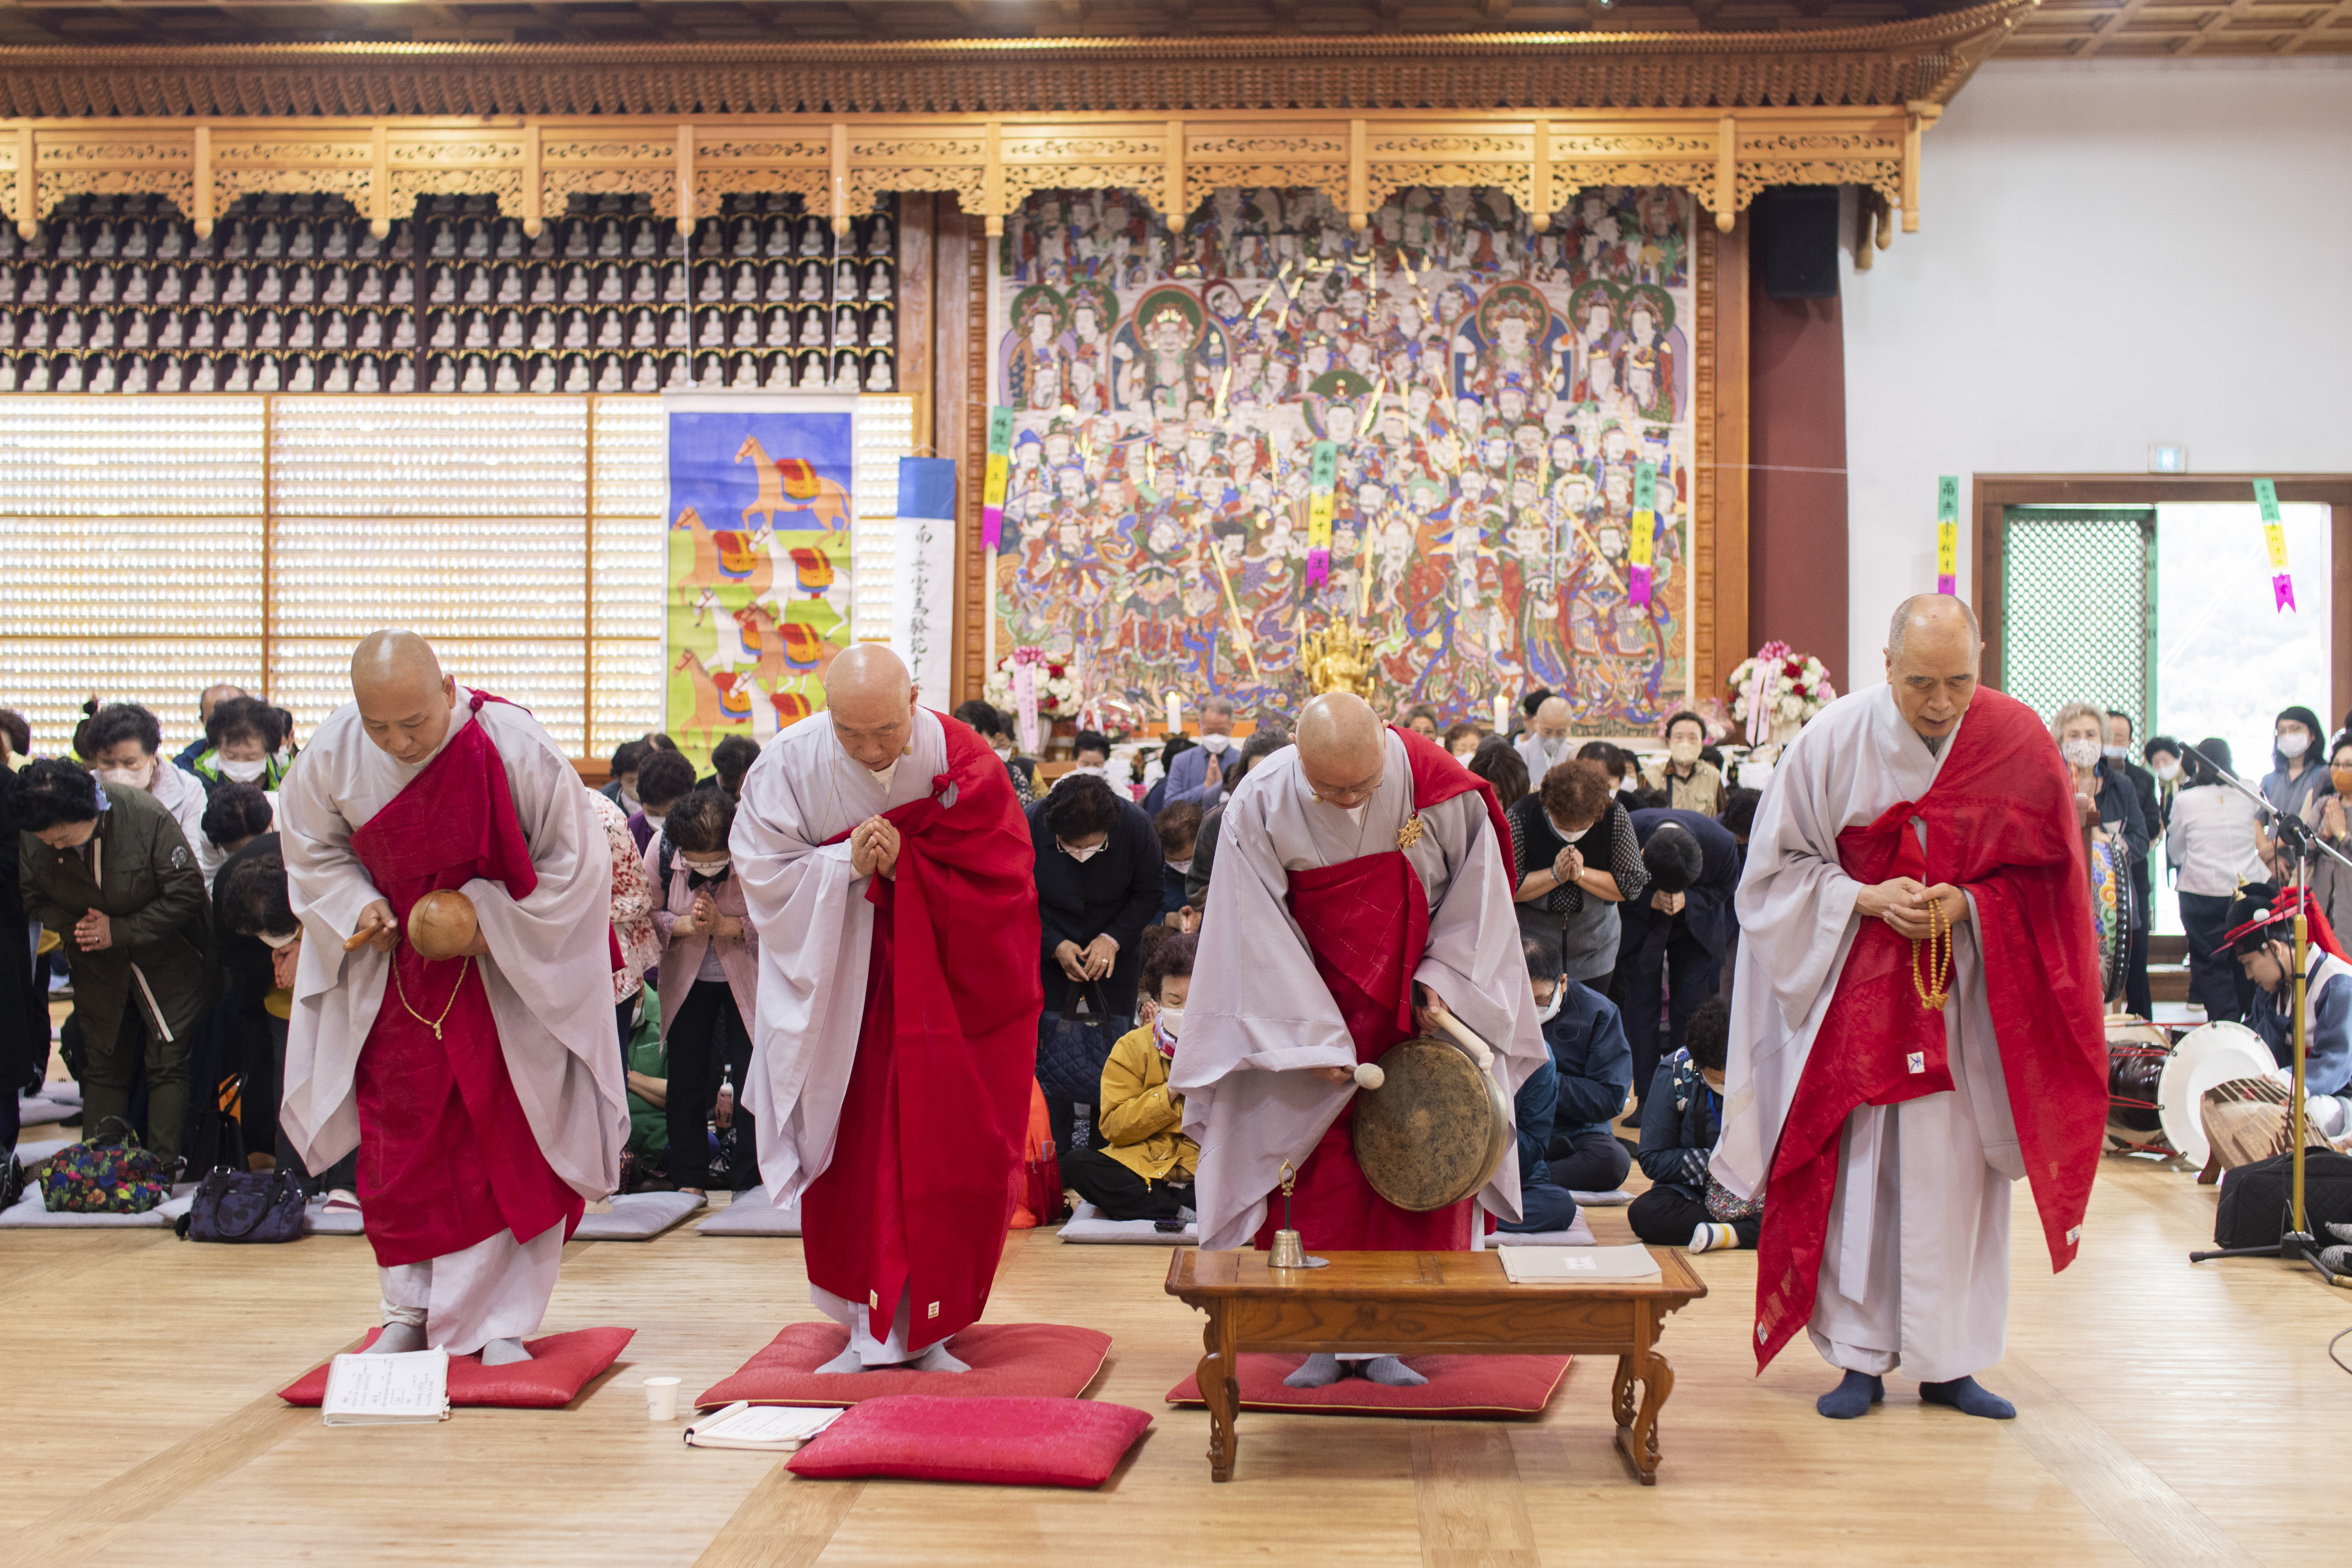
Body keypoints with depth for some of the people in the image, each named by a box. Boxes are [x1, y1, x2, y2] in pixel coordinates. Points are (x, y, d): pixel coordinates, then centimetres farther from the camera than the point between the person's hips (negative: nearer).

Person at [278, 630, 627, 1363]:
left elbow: (574, 862, -14)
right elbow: (311, 848, 4)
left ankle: (497, 1320, 9)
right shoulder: (332, 752, -14)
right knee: (400, 1141, 7)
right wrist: (358, 905, -13)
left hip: (508, 970, -3)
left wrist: (490, 919, -23)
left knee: (509, 1145, -1)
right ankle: (411, 1311, 22)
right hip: (394, 966, 3)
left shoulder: (516, 750, -25)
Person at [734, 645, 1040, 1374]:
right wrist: (847, 862, -23)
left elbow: (999, 876, -12)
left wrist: (902, 865, -24)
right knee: (851, 1150, 1)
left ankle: (929, 1327, 15)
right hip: (838, 983, 1)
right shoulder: (791, 761, -11)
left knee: (950, 1155, 1)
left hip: (945, 982, -1)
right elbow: (763, 872, -7)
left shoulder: (962, 761, -14)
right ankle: (867, 1325, 13)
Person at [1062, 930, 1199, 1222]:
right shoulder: (1134, 1046, 6)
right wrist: (1170, 1090, -12)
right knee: (1075, 1164, -27)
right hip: (1143, 1167, 1)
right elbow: (1114, 1127, -4)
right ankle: (1185, 1213, -28)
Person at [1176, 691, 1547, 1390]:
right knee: (1324, 1180, -3)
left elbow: (1476, 890, -2)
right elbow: (1264, 938, -14)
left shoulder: (1438, 787, -16)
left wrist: (1443, 982, -11)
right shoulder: (1260, 808, -18)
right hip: (1314, 1009, -1)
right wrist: (1316, 1040, -17)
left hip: (1419, 1013, 1)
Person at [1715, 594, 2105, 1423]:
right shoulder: (1834, 740, -9)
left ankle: (1949, 1361, 15)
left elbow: (2049, 874, 2)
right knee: (1853, 1172, 0)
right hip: (1853, 988, -1)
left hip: (1970, 994, 1)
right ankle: (1860, 1358, 11)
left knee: (1957, 1173, 3)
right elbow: (1777, 869, -2)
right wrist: (1865, 899, -17)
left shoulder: (2020, 742, -6)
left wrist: (1971, 906, -15)